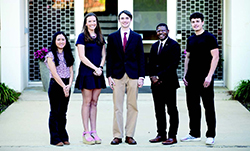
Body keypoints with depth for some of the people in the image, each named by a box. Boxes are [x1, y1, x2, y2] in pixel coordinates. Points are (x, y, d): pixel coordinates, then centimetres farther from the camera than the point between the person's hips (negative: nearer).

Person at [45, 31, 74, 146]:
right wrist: (63, 86, -15)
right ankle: (55, 138, 3)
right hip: (55, 85, -4)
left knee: (63, 112, 9)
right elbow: (54, 73, -10)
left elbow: (71, 71, 7)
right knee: (55, 112, -1)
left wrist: (69, 85, -8)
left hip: (66, 86, 5)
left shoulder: (68, 55, 12)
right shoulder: (51, 55, -4)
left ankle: (63, 137, 15)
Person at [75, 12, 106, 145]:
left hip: (98, 73, 5)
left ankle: (94, 132, 10)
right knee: (87, 102, -3)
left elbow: (103, 55, 13)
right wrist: (95, 68, -13)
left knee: (94, 102, 7)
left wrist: (100, 67, -4)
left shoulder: (100, 37, 14)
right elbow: (82, 56, -9)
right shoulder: (82, 36, -3)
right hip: (86, 73, -5)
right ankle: (86, 133, 1)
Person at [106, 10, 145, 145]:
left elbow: (141, 58, 7)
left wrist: (141, 77, -1)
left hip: (133, 75, 1)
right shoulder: (112, 37, 8)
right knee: (117, 107, -1)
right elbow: (109, 58, 6)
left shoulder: (137, 37, 8)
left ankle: (130, 135, 8)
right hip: (118, 75, 0)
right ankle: (117, 136, 5)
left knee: (132, 106, 2)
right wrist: (109, 76, -1)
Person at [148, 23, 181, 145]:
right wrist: (152, 76, 0)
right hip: (156, 83, 7)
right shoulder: (154, 46, 18)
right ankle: (161, 134, 15)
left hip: (169, 83, -7)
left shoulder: (174, 45, -4)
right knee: (159, 110, 8)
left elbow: (173, 64, -12)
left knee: (172, 110, -2)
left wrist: (159, 76, -14)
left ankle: (172, 136, 1)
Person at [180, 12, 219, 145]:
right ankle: (194, 134, 18)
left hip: (204, 78, -6)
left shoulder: (209, 37, -4)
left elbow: (215, 57, -9)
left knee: (209, 107, -1)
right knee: (193, 106, 9)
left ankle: (210, 135, 5)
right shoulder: (190, 39, 15)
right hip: (191, 79, 7)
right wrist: (185, 75, 10)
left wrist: (209, 76, -16)